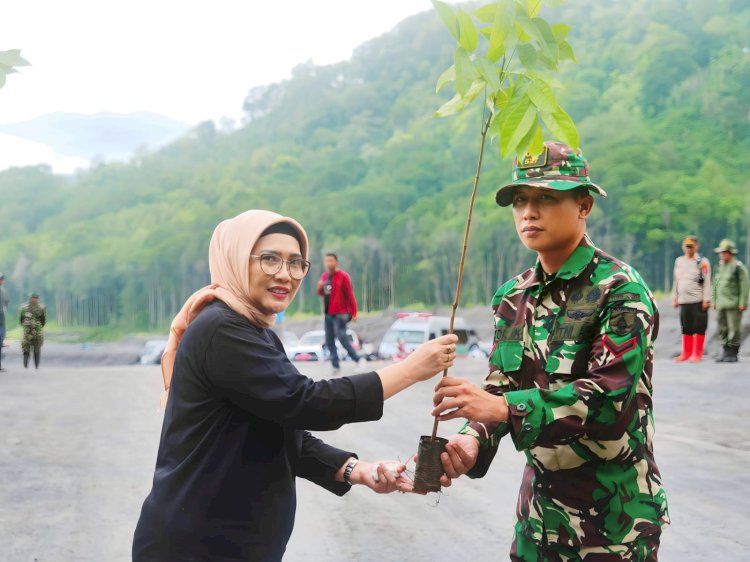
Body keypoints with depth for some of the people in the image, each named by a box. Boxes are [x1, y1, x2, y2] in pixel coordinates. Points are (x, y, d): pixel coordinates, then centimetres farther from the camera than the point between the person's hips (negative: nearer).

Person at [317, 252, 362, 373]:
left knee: (342, 338, -12)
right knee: (329, 341, 5)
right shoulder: (324, 276, 11)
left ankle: (357, 359, 4)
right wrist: (320, 287, -2)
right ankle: (335, 365, 11)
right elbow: (321, 293, 22)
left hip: (340, 314, -7)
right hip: (328, 313, 7)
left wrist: (354, 313, -14)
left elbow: (350, 295, -11)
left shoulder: (343, 276, -10)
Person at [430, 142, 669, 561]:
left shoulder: (621, 290, -14)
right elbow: (500, 388, 3)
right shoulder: (514, 297, 5)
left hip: (613, 510, -6)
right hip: (541, 499, 6)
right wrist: (473, 441, -19)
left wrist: (502, 407, -33)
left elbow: (610, 396, -24)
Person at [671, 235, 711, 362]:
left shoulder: (702, 262, -4)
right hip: (684, 301, 6)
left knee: (699, 328, -2)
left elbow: (707, 282, -8)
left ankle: (697, 354, 3)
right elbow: (676, 281, 20)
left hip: (698, 301, -6)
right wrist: (674, 298, 16)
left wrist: (706, 299, -14)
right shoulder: (679, 261, 14)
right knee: (686, 329, 11)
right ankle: (687, 353, 19)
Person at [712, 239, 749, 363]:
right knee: (722, 329, 10)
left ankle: (733, 354, 1)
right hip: (721, 304, 7)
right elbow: (716, 285, 21)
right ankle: (725, 352, 18)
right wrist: (714, 301, 18)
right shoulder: (720, 266, 15)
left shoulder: (738, 267, -8)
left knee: (734, 329, -4)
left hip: (733, 304, -7)